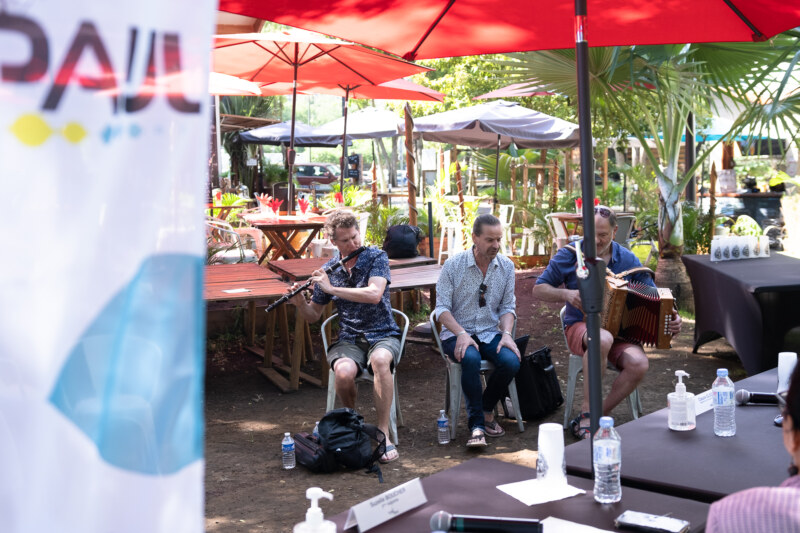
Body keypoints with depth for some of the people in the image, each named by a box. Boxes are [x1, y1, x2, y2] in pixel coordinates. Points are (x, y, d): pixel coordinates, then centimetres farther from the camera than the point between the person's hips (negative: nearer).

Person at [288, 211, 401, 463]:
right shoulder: (327, 271, 6)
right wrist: (300, 304, -9)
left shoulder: (376, 257, -3)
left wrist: (331, 288, -20)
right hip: (349, 340, 2)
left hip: (383, 336, -2)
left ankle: (383, 433, -30)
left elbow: (374, 295, -22)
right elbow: (313, 316, 13)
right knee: (344, 372, -34)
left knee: (380, 360, -40)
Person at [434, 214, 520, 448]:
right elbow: (442, 308, -7)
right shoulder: (453, 265, -6)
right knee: (471, 359, -36)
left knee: (511, 361, -27)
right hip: (457, 333, -3)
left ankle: (486, 409, 1)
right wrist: (461, 334, -23)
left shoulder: (506, 266, 4)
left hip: (491, 333, 3)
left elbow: (507, 306, 8)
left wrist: (506, 334, -11)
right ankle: (477, 425, -25)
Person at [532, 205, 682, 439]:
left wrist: (672, 319, -11)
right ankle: (586, 413, -28)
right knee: (603, 339, -40)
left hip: (618, 329, 3)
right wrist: (566, 294, -17)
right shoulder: (570, 254, -2)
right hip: (579, 327, -3)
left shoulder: (628, 260, 4)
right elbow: (539, 289, 2)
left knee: (638, 364, -29)